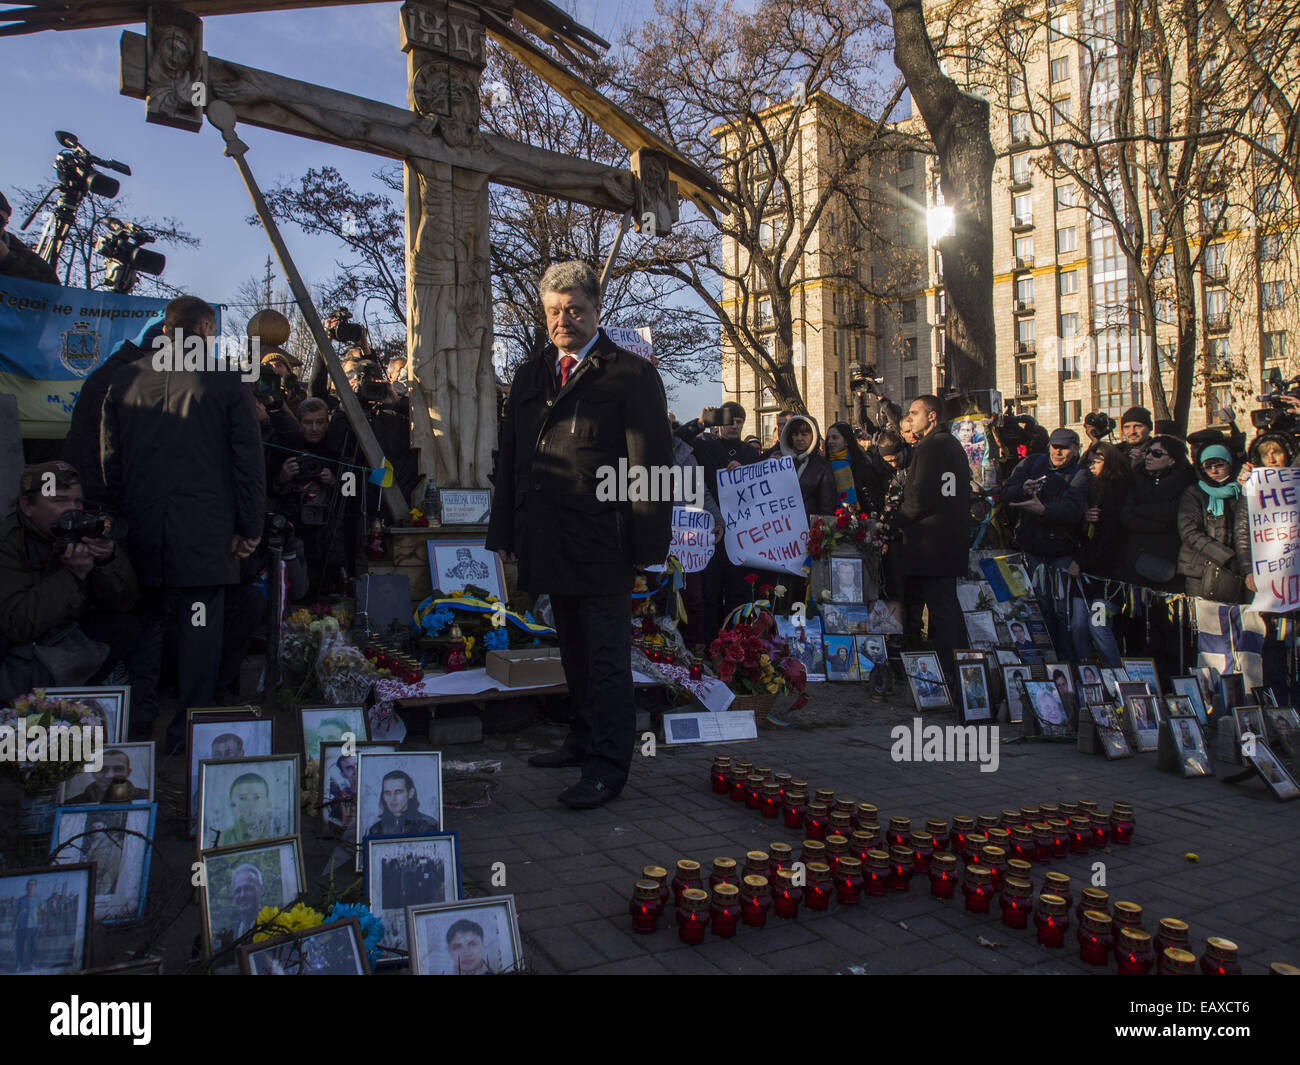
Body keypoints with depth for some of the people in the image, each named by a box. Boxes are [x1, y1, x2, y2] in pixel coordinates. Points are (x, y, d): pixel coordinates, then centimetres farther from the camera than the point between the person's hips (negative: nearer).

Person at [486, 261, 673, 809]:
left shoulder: (632, 374, -3)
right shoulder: (530, 375, 16)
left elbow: (650, 463, -7)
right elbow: (509, 457, 18)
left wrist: (648, 542, -12)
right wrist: (505, 532, 13)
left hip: (602, 543, -6)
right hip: (549, 542, 6)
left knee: (606, 655, 1)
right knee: (573, 650, 17)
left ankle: (608, 763, 10)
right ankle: (584, 739, 31)